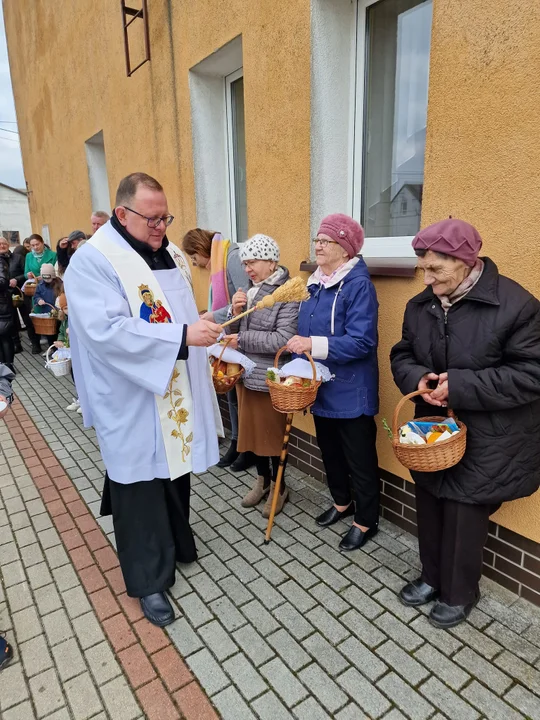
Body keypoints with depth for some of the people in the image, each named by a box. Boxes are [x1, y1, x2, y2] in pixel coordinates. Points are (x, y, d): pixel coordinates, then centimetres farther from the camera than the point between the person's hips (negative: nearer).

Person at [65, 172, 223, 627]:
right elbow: (106, 330, -28)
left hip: (177, 398, 7)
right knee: (142, 490, 6)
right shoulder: (93, 261, -15)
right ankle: (149, 580, 25)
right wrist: (182, 336, -32)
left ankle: (177, 545, 44)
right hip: (133, 407, -7)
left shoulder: (171, 255, 9)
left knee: (176, 474, 21)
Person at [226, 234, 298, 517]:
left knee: (273, 432, 9)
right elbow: (234, 333, 10)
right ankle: (262, 479, 38)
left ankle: (278, 486, 30)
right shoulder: (249, 291, 6)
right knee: (252, 429, 18)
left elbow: (283, 340, -24)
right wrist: (236, 312, -10)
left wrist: (243, 340, -19)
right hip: (246, 374, 7)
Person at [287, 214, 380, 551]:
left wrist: (315, 344, -31)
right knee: (330, 450, 23)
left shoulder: (359, 284, -17)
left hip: (351, 391, -8)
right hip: (322, 387, 8)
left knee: (359, 458, 9)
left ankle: (366, 521, 29)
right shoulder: (316, 282, 8)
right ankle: (342, 503, 45)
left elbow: (361, 341, -25)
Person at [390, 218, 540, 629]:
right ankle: (432, 577, 42)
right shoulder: (420, 305, 2)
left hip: (483, 440, -5)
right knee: (429, 508, 17)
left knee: (464, 515, 7)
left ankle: (460, 593, 34)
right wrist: (418, 379, -14)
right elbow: (402, 356, 9)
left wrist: (459, 386, -24)